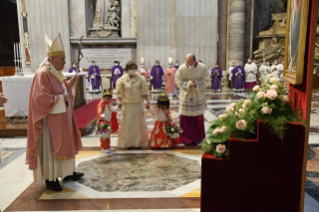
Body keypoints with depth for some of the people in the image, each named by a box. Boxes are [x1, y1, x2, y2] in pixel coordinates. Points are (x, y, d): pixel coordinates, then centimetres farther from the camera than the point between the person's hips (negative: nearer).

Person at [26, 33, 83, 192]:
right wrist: (61, 99, -19)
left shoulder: (56, 73, 10)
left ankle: (67, 172, 30)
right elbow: (41, 98, -26)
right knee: (50, 148, 1)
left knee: (64, 145, 17)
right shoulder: (43, 74, -19)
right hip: (51, 120, -10)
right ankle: (50, 179, 14)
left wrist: (70, 83, 4)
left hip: (61, 118, 10)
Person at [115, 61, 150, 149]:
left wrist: (147, 101, -15)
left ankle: (138, 142, 21)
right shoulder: (122, 80, -1)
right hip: (127, 105, 0)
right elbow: (118, 92, -3)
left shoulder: (141, 79, 0)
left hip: (138, 104, 1)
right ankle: (129, 142, 17)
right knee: (128, 124, 4)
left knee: (138, 123, 7)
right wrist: (119, 101, -20)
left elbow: (145, 91, -3)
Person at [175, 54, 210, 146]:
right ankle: (187, 138, 19)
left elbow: (206, 80, -5)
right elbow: (178, 81, -6)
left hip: (198, 96, 0)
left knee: (198, 118, 9)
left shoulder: (202, 68, -10)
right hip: (186, 96, 0)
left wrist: (196, 84, -22)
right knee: (185, 118, 2)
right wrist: (188, 84, -22)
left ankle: (197, 138, 26)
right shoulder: (181, 69, -11)